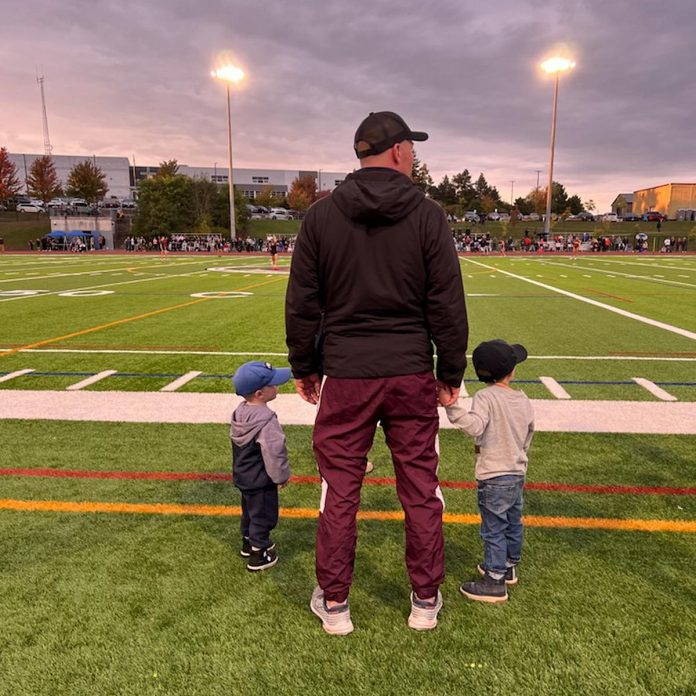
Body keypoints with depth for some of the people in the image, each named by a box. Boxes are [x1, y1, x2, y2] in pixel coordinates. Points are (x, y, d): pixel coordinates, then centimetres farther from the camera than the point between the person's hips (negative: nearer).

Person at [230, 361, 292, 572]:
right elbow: (274, 452, -25)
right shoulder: (266, 421, -29)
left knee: (249, 511, 26)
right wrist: (282, 475, -11)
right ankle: (258, 556, 17)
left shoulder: (240, 412, 0)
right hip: (261, 480, -9)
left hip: (243, 475, 9)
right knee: (262, 515, 6)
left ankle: (248, 543, 43)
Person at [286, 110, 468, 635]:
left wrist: (304, 366, 12)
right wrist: (452, 372, 6)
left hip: (345, 375, 1)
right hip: (412, 375, 0)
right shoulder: (427, 214, -3)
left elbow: (302, 303, 2)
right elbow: (447, 304, -4)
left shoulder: (322, 215, 1)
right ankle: (426, 599, 28)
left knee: (340, 491, 10)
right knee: (421, 489, 13)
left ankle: (334, 604, 24)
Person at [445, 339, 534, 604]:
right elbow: (528, 435, 14)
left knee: (493, 529, 1)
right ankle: (509, 566, 39)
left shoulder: (485, 397, -18)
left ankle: (495, 582, 7)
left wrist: (453, 407, -39)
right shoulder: (523, 400, 3)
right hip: (518, 472, 7)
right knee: (513, 523, 21)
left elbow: (475, 426, -33)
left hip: (493, 476, -7)